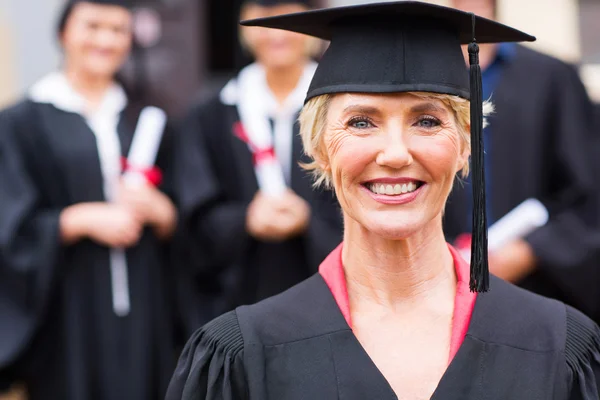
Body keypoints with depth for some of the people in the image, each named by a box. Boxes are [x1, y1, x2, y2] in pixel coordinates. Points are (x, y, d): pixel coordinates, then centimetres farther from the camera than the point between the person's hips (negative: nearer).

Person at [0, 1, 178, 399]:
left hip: (146, 312, 3)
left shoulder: (145, 122, 14)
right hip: (68, 313, -3)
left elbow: (179, 222, 12)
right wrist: (84, 219, -19)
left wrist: (156, 209, -10)